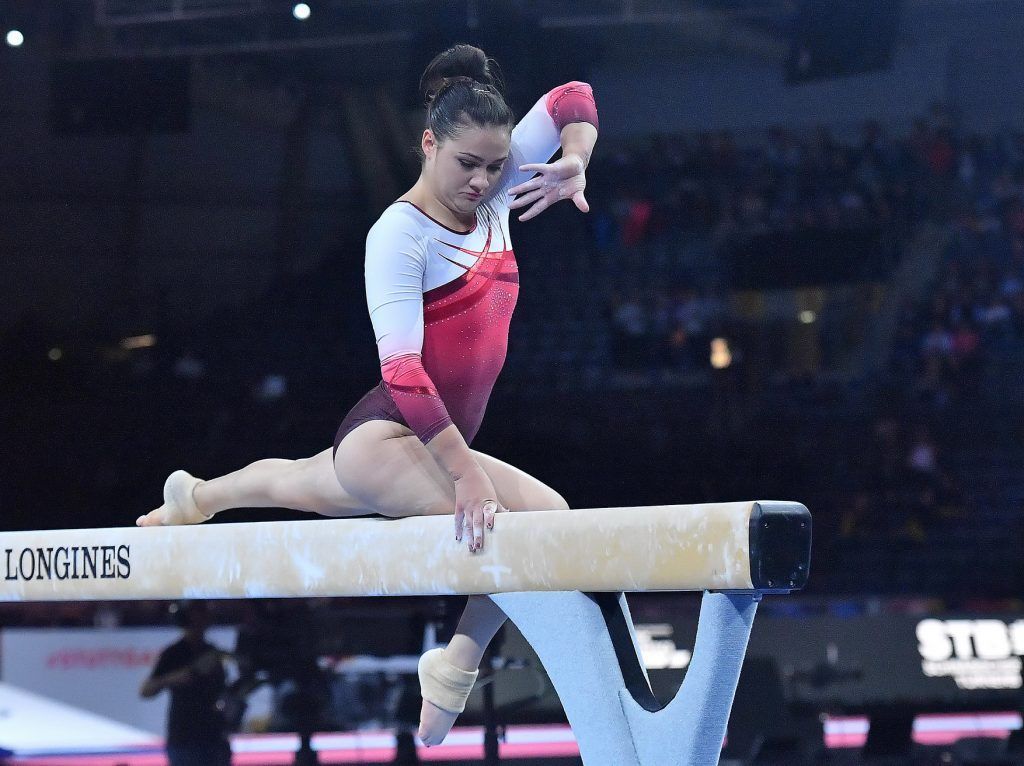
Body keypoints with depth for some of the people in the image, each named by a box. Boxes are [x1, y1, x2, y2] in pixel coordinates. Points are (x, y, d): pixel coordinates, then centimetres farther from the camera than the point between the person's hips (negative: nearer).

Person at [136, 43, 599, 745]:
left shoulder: (493, 197, 5)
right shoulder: (400, 233, -16)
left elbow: (573, 101, 11)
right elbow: (402, 369, -25)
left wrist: (575, 164, -11)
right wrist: (468, 474, -32)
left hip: (440, 443, 9)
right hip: (383, 437, -9)